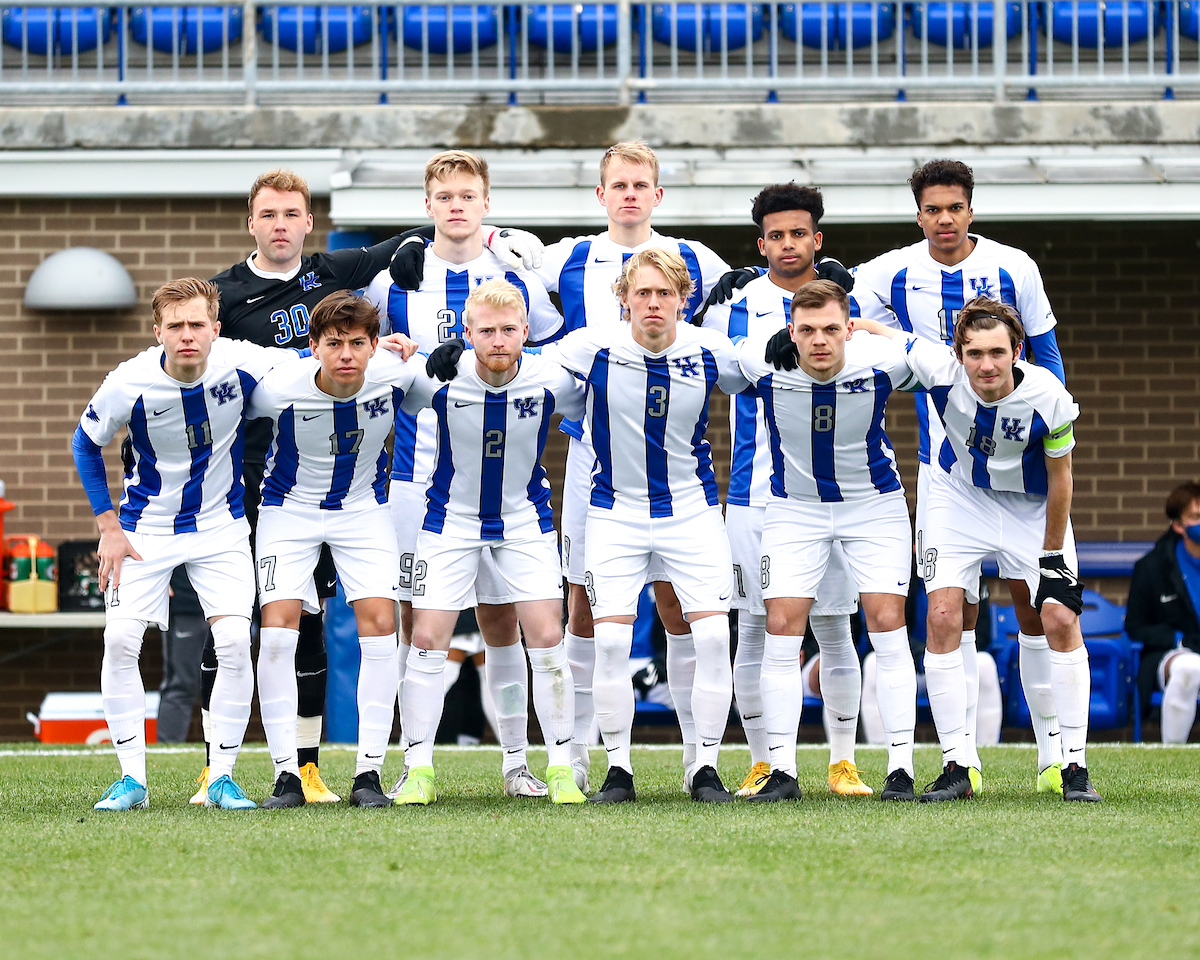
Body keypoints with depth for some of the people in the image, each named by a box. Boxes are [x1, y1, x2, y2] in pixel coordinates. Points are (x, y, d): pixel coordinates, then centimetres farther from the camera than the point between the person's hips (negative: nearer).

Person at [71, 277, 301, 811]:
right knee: (119, 639, -14)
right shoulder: (128, 384, -20)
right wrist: (108, 527, -3)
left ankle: (221, 777, -2)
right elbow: (85, 444, 0)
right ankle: (132, 778, -3)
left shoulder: (241, 364, -18)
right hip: (146, 529, 0)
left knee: (235, 641, -15)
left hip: (222, 526, 0)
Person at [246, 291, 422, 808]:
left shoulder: (395, 374, -22)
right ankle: (287, 774, -6)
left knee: (380, 623, -12)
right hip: (289, 508, -2)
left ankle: (369, 771, -6)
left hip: (363, 508, 2)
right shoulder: (279, 389, -27)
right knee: (277, 629, -14)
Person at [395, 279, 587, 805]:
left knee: (547, 639, -7)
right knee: (427, 639, -5)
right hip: (452, 519, 0)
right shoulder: (441, 378, -22)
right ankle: (418, 770, 6)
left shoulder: (551, 380, -18)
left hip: (525, 520, 0)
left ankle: (561, 767, 4)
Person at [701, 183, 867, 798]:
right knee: (755, 630, 0)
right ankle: (762, 764, 8)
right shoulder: (731, 310, 4)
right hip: (755, 494, 0)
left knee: (835, 627, 2)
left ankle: (843, 763, 8)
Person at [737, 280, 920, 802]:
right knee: (781, 630, -7)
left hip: (874, 503, -1)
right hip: (794, 505, 1)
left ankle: (901, 768, -2)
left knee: (888, 626, -7)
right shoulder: (763, 363, -24)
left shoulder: (881, 362, -24)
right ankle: (781, 772, -1)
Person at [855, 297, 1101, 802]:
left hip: (1033, 508, -1)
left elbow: (1059, 480, -15)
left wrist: (1052, 555, -9)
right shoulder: (939, 368, -29)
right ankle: (955, 768, -4)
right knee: (942, 618, -11)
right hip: (961, 496, 1)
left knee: (1061, 619, -9)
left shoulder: (1047, 398, -31)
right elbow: (871, 331, -9)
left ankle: (1075, 767, 0)